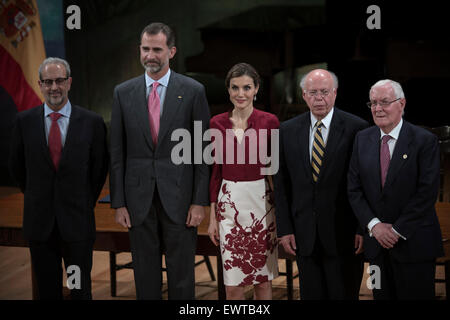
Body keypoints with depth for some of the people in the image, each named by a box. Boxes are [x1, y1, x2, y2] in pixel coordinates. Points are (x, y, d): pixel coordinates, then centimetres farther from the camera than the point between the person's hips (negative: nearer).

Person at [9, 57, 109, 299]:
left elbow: (100, 168, 6)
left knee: (81, 291, 4)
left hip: (77, 222, -1)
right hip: (39, 223, 1)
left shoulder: (92, 122, -3)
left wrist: (84, 204, 9)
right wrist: (36, 199, 13)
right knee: (47, 291, 10)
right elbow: (16, 167, 12)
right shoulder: (24, 121, 1)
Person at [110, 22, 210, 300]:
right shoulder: (123, 92, 4)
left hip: (179, 196, -2)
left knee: (182, 276, 5)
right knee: (145, 275, 10)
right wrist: (119, 202, 1)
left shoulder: (193, 91, -2)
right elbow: (117, 152, 5)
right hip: (139, 198, 2)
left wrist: (200, 201, -7)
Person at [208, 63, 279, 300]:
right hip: (229, 204, 1)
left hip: (261, 201, -1)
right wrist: (212, 216, 6)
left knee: (263, 279, 8)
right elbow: (216, 171, 8)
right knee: (233, 285, 1)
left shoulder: (269, 122, -3)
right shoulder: (218, 123, 4)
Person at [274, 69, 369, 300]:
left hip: (343, 234, -3)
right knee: (310, 294, 9)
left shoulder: (356, 129, -5)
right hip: (304, 234, 3)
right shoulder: (288, 131, 6)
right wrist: (284, 229, 1)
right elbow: (281, 184, 7)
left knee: (344, 294, 4)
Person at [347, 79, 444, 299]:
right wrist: (374, 225, -8)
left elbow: (427, 192, -11)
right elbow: (354, 189, 5)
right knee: (382, 296, 8)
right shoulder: (362, 139, 8)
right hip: (376, 243, 4)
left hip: (414, 244, -4)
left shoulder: (425, 141, -6)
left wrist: (397, 230, -13)